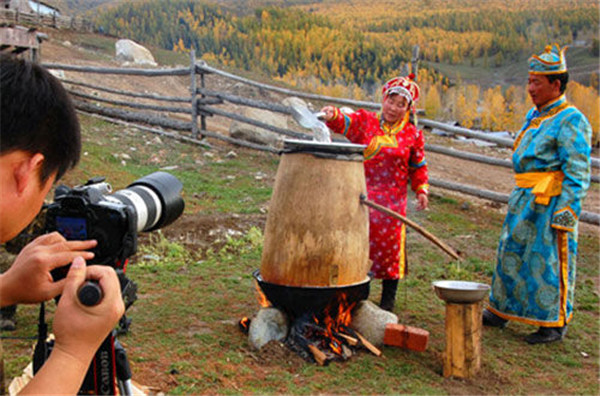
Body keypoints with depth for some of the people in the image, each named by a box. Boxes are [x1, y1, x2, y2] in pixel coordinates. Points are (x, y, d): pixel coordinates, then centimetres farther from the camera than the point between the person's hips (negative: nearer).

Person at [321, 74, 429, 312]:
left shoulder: (413, 135, 7)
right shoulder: (365, 121, 3)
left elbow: (418, 167, 14)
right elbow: (345, 123, -16)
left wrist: (421, 190, 0)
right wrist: (332, 115, -38)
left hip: (392, 201, 1)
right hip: (360, 197, 0)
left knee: (390, 245, 4)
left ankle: (388, 299, 20)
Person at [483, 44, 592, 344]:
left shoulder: (571, 121, -12)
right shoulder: (534, 116, 15)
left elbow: (577, 176, -15)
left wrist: (565, 215, -19)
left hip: (552, 203, -9)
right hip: (524, 201, 9)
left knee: (549, 262, -1)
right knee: (511, 252, 15)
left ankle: (555, 323, 13)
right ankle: (500, 311, 28)